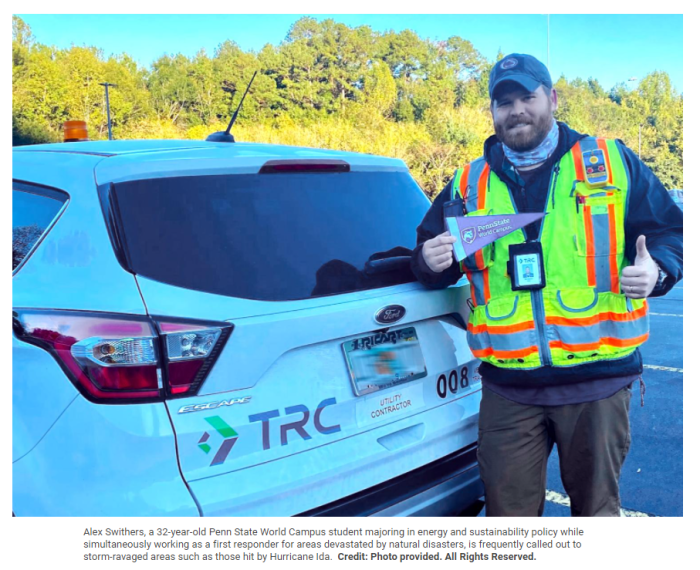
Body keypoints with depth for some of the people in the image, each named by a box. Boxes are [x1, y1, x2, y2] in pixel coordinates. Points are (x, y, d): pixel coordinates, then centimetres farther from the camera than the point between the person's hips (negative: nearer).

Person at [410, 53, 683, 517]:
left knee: (597, 506, 15)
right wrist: (431, 262, -9)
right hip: (508, 390, 2)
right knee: (508, 510, 10)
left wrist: (656, 269, -14)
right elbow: (430, 263, 15)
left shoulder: (613, 163, 5)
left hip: (598, 380, -1)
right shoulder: (468, 184, 10)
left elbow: (671, 231, 8)